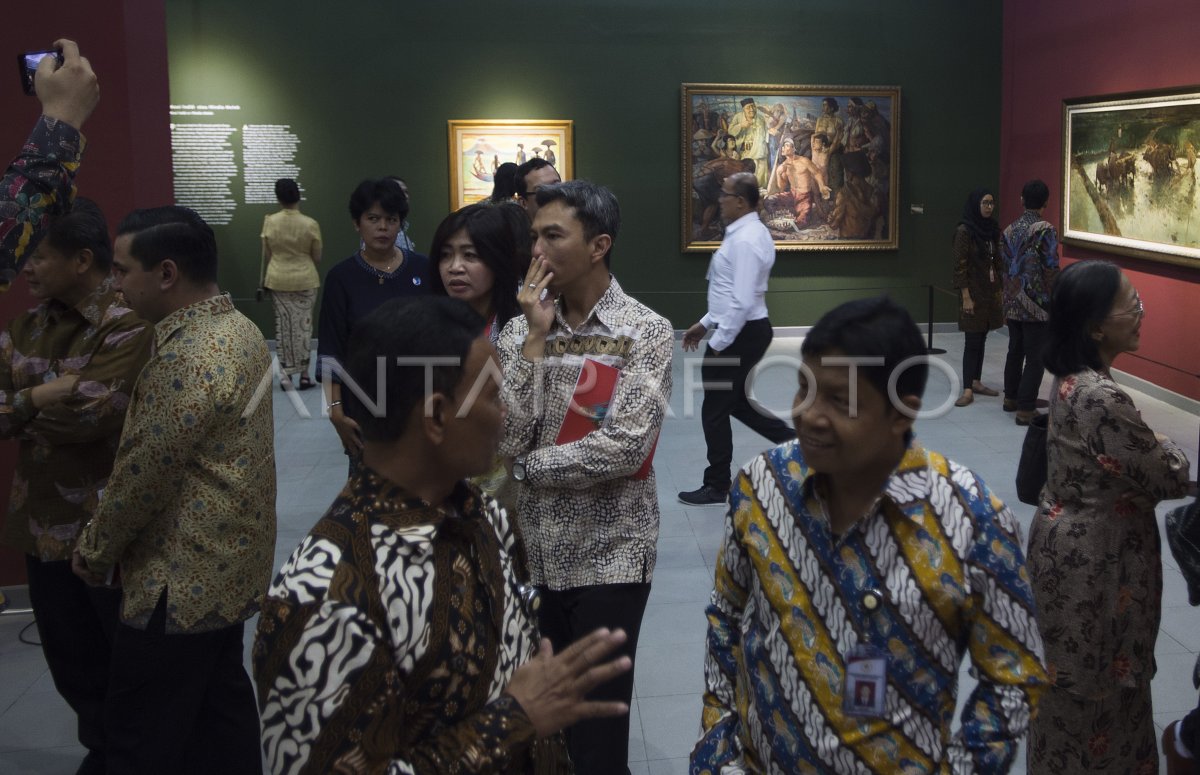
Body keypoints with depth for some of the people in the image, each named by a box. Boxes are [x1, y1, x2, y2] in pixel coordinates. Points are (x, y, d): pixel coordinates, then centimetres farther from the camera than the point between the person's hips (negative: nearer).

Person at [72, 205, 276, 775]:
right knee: (220, 704, 20)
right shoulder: (238, 329, 7)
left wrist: (94, 552, -3)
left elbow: (142, 475, -21)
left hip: (183, 581, -10)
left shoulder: (187, 356, -25)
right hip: (229, 565, 10)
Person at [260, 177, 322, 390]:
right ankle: (304, 375, 9)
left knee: (283, 325, 9)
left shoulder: (270, 222, -6)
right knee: (303, 325, 6)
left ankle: (286, 373, 7)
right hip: (305, 280, -1)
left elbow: (266, 255, 1)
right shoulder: (311, 224, -11)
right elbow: (317, 258, -2)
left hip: (278, 280, 1)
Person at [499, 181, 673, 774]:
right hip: (532, 549, 4)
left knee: (598, 724, 5)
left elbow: (627, 448, -21)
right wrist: (535, 337, -14)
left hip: (609, 554, -4)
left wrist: (530, 465, -11)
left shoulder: (646, 333, -9)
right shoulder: (519, 331, 1)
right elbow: (503, 441, -11)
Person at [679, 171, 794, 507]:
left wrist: (717, 344, -21)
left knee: (715, 410, 3)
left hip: (740, 334, -10)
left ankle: (716, 488, 16)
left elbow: (741, 302, -26)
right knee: (737, 402, 21)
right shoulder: (748, 233, 11)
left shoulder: (745, 240, -22)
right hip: (746, 331, 10)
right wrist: (705, 324, 20)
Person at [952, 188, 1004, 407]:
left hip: (991, 291, 6)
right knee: (972, 341, -6)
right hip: (973, 291, -6)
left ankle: (976, 382, 19)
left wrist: (1001, 290, 12)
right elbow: (959, 267, -14)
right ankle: (967, 390, -4)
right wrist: (966, 297, -17)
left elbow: (997, 261, 13)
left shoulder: (992, 229, 8)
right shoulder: (964, 231, -13)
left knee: (981, 339, 11)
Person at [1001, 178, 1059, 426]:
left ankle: (1011, 398, 30)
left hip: (1012, 303, 7)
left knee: (1015, 351, 19)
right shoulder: (1045, 230, -13)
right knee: (1035, 357, -2)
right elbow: (1051, 270, -13)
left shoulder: (1010, 230, 6)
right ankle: (1025, 410, -2)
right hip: (1036, 304, -6)